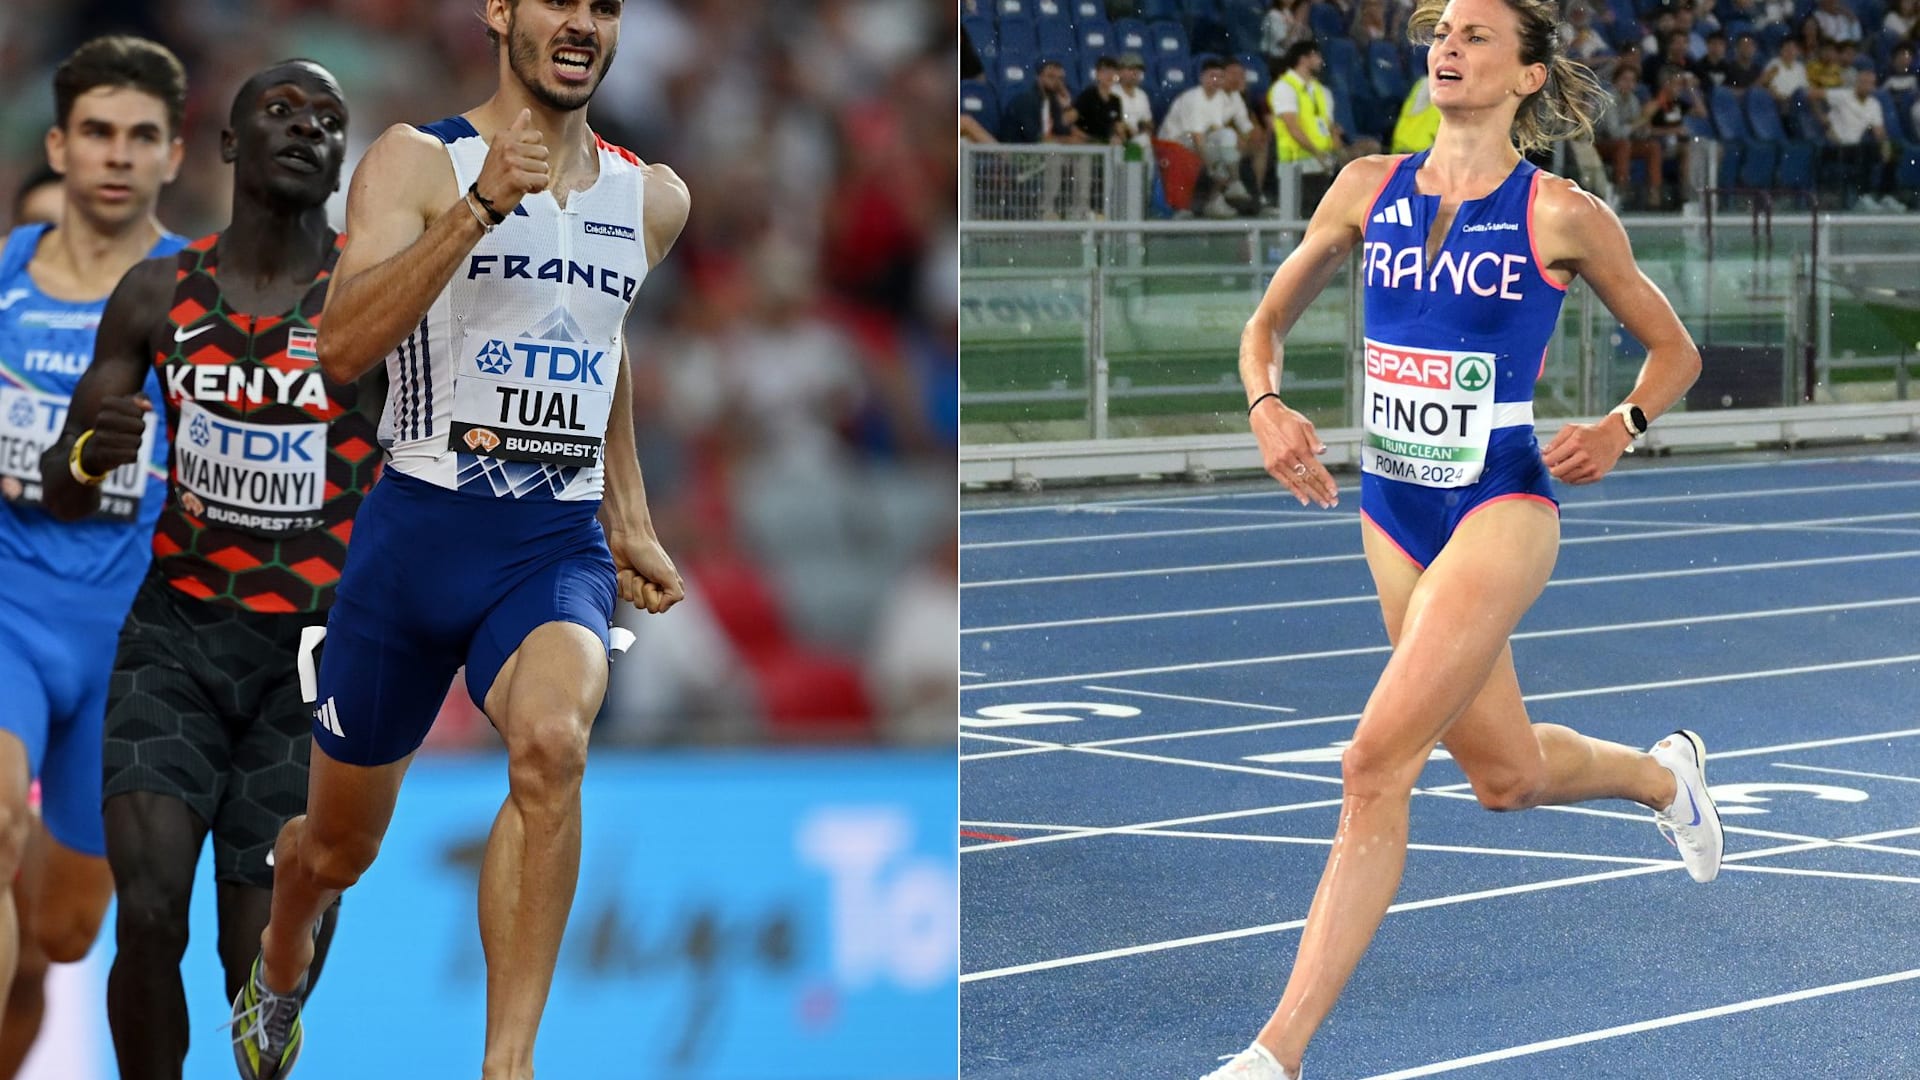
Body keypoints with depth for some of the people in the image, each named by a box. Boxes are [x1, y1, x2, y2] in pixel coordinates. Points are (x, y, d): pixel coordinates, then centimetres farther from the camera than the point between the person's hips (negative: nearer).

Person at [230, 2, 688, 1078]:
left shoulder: (654, 198, 8)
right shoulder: (418, 161, -6)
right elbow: (344, 349, -20)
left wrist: (630, 520, 27)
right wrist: (479, 206, -28)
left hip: (557, 545, 2)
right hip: (417, 531, -2)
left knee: (553, 744, -32)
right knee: (339, 845, 13)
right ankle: (279, 972, 50)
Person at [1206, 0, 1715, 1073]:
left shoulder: (1562, 214, -7)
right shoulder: (1369, 190, 3)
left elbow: (1676, 349, 6)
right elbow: (1270, 320, 14)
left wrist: (1622, 427, -13)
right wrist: (1267, 404, -7)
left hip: (1504, 509, -6)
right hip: (1395, 511, 6)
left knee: (1377, 765, -17)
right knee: (1508, 776, 17)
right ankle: (1661, 773, 51)